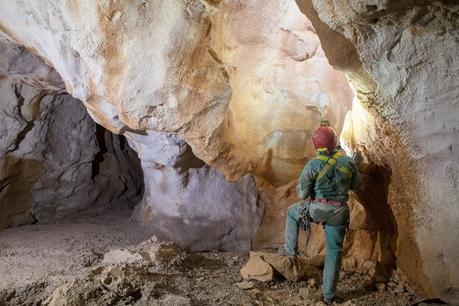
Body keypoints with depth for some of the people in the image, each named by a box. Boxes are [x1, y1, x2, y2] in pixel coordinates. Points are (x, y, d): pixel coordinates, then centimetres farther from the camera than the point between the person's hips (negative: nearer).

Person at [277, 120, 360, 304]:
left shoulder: (312, 165, -12)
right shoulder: (348, 163, -3)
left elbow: (302, 194, -7)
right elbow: (354, 186, 14)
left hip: (316, 209, -2)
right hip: (339, 213, 2)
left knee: (292, 212, 29)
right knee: (334, 251, 13)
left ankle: (290, 249, 30)